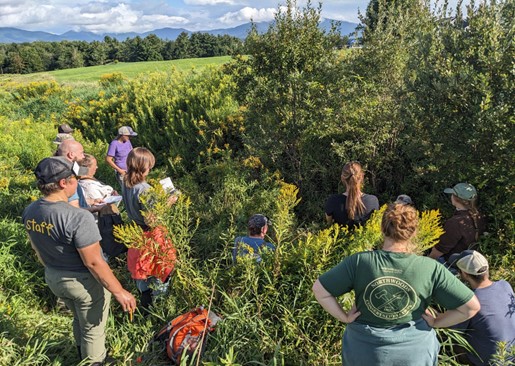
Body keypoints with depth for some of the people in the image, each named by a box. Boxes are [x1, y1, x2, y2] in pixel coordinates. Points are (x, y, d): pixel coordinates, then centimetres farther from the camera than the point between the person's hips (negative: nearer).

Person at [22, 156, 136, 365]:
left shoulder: (30, 212, -9)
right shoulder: (78, 218, -33)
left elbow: (37, 250, 6)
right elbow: (94, 262, -29)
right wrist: (119, 292, -19)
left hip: (53, 278, 8)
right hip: (84, 281, -8)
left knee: (79, 319, 33)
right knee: (93, 328, 18)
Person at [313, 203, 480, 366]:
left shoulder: (359, 262, -19)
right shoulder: (431, 269, -17)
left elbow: (319, 289, -15)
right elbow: (471, 306, -10)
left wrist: (344, 317, -5)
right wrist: (435, 322, 0)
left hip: (364, 352, 0)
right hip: (414, 352, 1)